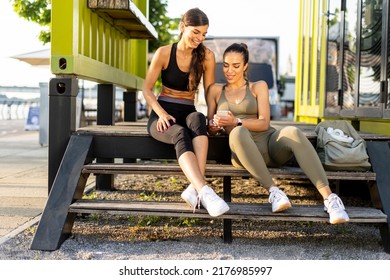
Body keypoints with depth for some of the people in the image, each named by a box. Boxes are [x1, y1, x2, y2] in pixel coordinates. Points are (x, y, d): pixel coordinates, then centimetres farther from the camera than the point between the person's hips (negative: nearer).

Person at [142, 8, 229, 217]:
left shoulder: (207, 56, 0)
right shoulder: (164, 53, -5)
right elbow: (147, 90, -2)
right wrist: (162, 114, -18)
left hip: (188, 113, 2)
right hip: (162, 114, -2)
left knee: (198, 120, -37)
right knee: (181, 135, -38)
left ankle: (195, 188, -49)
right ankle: (205, 192, -56)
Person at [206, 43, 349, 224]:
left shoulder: (258, 87, 18)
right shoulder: (215, 90, 21)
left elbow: (264, 123, 3)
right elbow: (210, 129, 18)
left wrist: (236, 122, -12)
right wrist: (214, 127, -7)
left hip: (270, 143, 1)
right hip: (243, 150, -1)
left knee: (292, 131, -35)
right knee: (238, 133, -38)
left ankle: (329, 197, -43)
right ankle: (273, 191, -38)